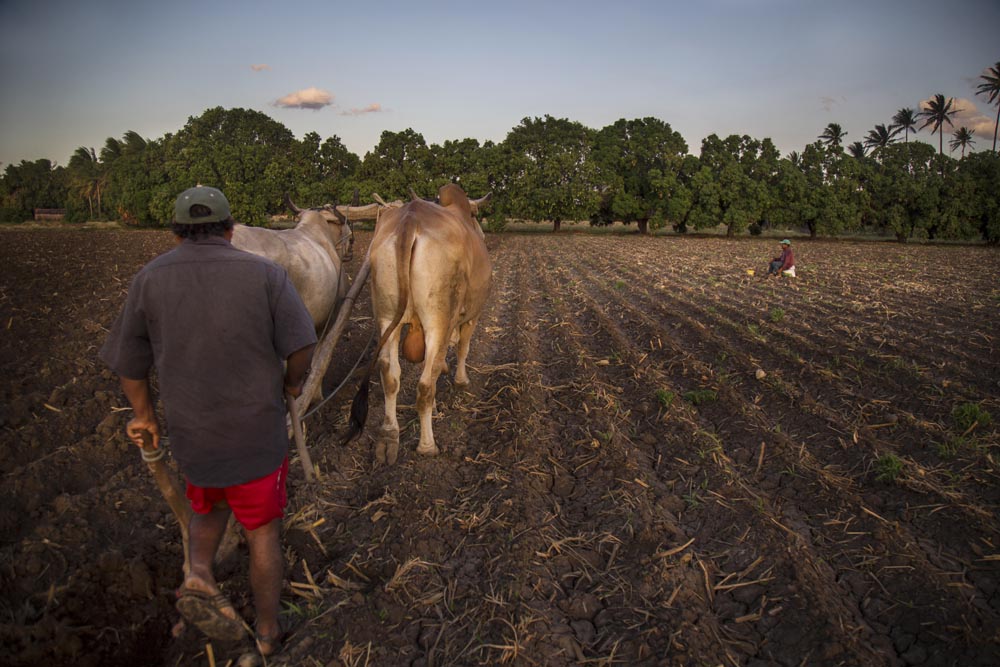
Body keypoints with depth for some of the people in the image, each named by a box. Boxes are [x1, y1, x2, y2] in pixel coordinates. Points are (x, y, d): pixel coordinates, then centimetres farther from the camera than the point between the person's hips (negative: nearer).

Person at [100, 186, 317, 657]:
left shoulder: (149, 279, -2)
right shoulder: (264, 274, -8)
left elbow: (129, 365, 4)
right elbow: (301, 347, -13)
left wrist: (143, 413, 21)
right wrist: (293, 382, 8)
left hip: (190, 435, 2)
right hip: (258, 432, -2)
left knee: (209, 508, 30)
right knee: (262, 531, 16)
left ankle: (198, 575, 4)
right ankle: (268, 636, 28)